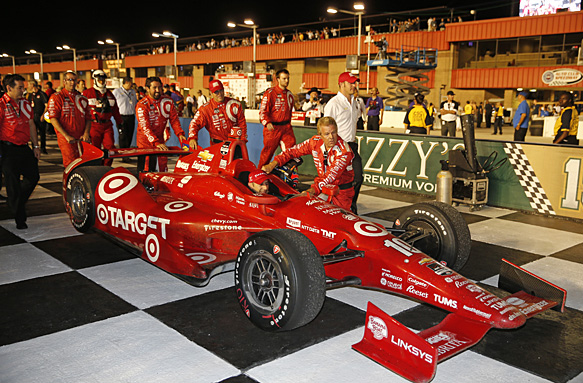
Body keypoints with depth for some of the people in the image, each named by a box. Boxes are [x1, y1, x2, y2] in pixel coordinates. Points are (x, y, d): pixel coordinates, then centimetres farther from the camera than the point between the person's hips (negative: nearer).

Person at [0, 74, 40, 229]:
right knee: (13, 184, 2)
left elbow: (31, 125, 17)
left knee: (33, 177, 10)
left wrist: (36, 146, 15)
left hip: (24, 147, 6)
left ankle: (16, 203, 33)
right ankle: (20, 219, 12)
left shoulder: (25, 103, 10)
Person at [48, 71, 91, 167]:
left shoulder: (82, 98, 19)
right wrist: (66, 136, -13)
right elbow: (53, 119, -4)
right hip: (66, 138, -4)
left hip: (82, 137, 4)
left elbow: (88, 118, 17)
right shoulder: (56, 97, 5)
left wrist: (86, 133, -1)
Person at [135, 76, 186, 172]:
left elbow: (174, 119, 2)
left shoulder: (168, 101, 0)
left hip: (160, 141, 4)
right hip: (145, 143, -4)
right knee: (145, 172, -3)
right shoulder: (142, 105, -14)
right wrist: (156, 143, -32)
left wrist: (180, 133, -16)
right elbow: (145, 127, -21)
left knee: (164, 170, 7)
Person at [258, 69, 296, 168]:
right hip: (272, 127, -5)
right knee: (268, 152, 3)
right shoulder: (270, 93, -5)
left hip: (286, 127, 5)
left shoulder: (289, 94, 14)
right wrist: (267, 123, -26)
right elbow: (263, 110, -9)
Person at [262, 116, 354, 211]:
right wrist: (274, 163, -13)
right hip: (323, 185, 5)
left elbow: (331, 175, -33)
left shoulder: (344, 152, -24)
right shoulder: (315, 142, -9)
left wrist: (314, 189, -46)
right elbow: (293, 151, -1)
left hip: (342, 190, -4)